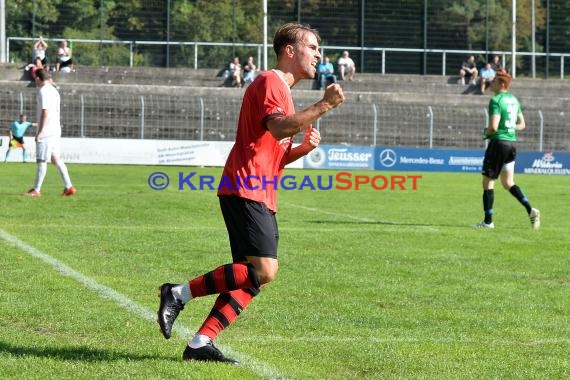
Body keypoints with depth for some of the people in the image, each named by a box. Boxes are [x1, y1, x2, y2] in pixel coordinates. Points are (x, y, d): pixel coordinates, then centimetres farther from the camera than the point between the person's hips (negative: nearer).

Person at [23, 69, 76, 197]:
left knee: (41, 160, -4)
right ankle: (68, 187, 5)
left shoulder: (43, 91, -12)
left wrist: (40, 131, -18)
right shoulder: (54, 91, 17)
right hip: (56, 131, 9)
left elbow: (45, 112, -19)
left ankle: (36, 190, -1)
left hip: (46, 132, -9)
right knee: (56, 159, 10)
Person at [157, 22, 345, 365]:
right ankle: (179, 294, -12)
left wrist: (303, 148, 11)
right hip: (246, 191, -10)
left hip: (261, 197, 10)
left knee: (252, 278, 3)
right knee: (263, 271, -19)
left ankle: (201, 344, 1)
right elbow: (278, 127, -25)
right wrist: (324, 106, -25)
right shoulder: (270, 82, -5)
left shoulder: (281, 89, 26)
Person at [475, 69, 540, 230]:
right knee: (508, 182, 13)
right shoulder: (514, 100, 13)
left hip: (498, 142, -8)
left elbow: (493, 127, -21)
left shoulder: (496, 100, -14)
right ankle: (530, 209, -4)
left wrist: (486, 133, -2)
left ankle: (488, 221, 4)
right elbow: (522, 125, 19)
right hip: (512, 143, 8)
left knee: (488, 182, 2)